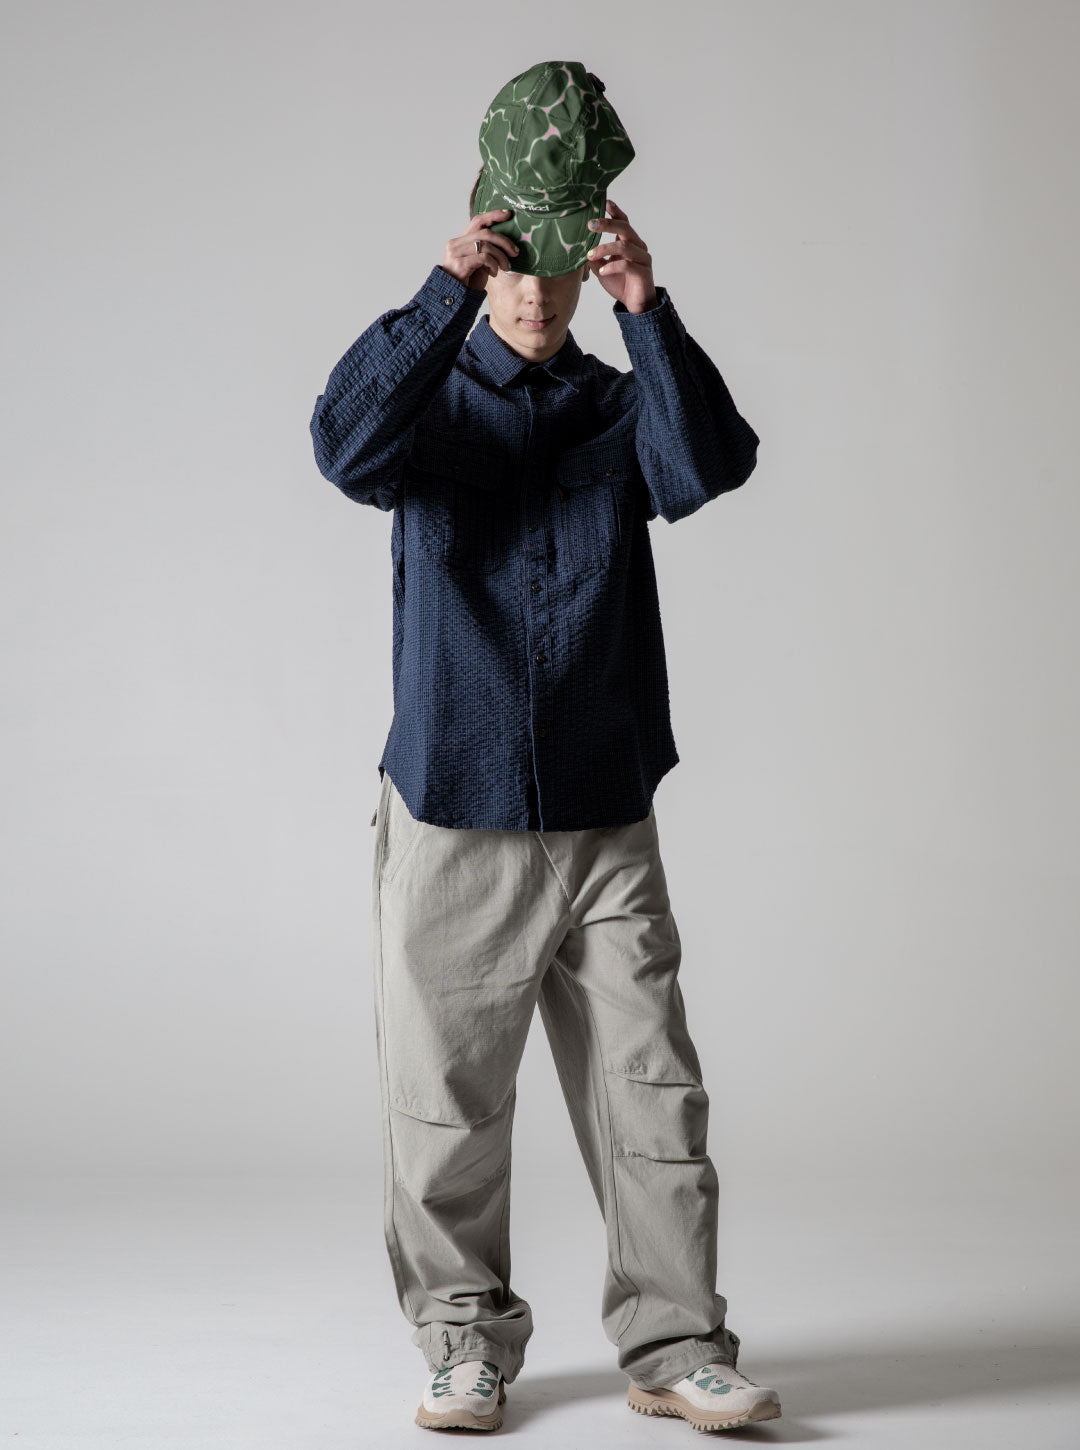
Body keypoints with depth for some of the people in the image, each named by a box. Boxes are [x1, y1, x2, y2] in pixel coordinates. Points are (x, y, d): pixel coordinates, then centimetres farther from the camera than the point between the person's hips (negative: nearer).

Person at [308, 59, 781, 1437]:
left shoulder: (623, 407, 7)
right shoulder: (434, 398, 4)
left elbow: (714, 462, -14)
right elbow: (347, 443, -18)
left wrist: (647, 307, -26)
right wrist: (446, 288, -28)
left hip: (606, 818, 1)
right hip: (449, 817, -1)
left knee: (652, 1094, 3)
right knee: (445, 1106, 5)